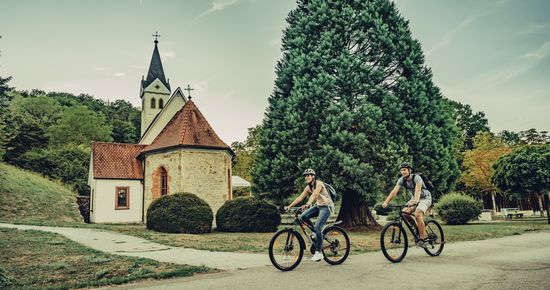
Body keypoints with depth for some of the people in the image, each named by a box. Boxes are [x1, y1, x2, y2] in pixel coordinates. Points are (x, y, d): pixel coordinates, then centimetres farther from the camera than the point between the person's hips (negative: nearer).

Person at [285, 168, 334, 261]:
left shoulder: (319, 183, -19)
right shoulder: (308, 187, 3)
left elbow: (314, 195, -37)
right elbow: (300, 198, -3)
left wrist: (307, 204, -52)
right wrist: (289, 206, -13)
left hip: (327, 206, -7)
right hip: (318, 206, 7)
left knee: (317, 227, -20)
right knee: (303, 216, -13)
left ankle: (318, 252, -12)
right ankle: (316, 232, 7)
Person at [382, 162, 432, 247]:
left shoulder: (416, 178, -26)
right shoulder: (402, 180, -11)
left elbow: (418, 190, -42)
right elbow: (394, 191, -21)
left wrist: (415, 201, -61)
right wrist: (386, 202, -34)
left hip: (425, 198, -6)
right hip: (414, 199, 7)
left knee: (417, 214, -30)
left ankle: (422, 239, -22)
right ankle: (418, 227, 9)